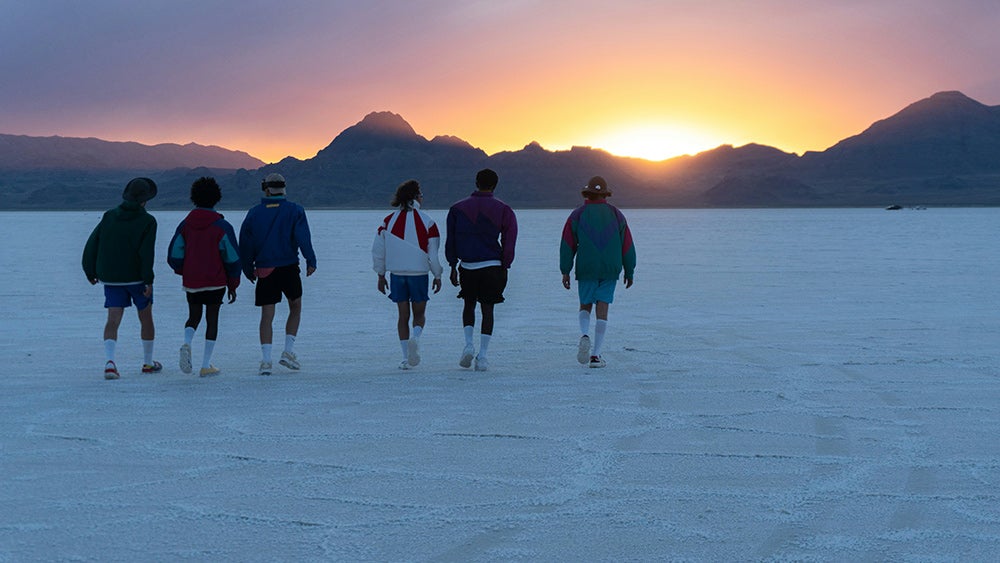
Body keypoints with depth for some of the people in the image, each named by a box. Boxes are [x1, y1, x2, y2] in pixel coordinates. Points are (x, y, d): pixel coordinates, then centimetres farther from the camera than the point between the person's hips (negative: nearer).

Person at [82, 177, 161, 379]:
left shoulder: (109, 216, 5)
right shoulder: (147, 221, -8)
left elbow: (91, 245, 4)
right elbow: (146, 252, -18)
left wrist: (90, 272, 13)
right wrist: (148, 280, -17)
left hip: (111, 279, 3)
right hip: (136, 277, -3)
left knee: (113, 320, -2)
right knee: (146, 318, 15)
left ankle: (109, 361, -23)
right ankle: (148, 363, 25)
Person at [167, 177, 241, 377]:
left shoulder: (185, 225, 1)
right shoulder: (222, 226, -8)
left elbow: (173, 257, 1)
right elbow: (232, 259, -7)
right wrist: (232, 286, 3)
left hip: (191, 283, 3)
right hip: (215, 283, -3)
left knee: (194, 317, 18)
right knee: (212, 319, 7)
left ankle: (187, 343, -14)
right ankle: (206, 366, 4)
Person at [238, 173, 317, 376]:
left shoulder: (254, 213, 4)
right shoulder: (294, 210, -1)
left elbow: (245, 243, 6)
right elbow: (303, 237, -12)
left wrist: (248, 270, 13)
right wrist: (310, 261, -11)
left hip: (264, 269, 1)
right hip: (289, 267, -1)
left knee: (267, 315, 3)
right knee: (295, 307, 18)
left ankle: (265, 360, -6)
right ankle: (288, 351, 9)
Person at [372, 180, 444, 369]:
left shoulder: (388, 221, 3)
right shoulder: (426, 221, -5)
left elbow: (377, 250, 5)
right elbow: (433, 252, -5)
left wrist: (381, 275, 14)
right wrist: (437, 276, 5)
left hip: (397, 274, 2)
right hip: (419, 273, -2)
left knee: (403, 315, 10)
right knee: (419, 313, 12)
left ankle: (406, 357, 6)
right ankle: (415, 337, -18)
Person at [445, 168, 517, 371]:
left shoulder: (458, 208, 5)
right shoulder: (503, 210, 0)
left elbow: (451, 240, 6)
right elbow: (509, 242, -3)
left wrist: (453, 266, 11)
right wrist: (504, 267, 4)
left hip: (467, 266, 1)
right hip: (492, 266, -1)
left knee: (469, 305, 20)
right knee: (487, 309, 5)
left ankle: (468, 345, 0)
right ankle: (482, 356, 0)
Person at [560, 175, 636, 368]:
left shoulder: (577, 215, 2)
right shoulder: (616, 215, 5)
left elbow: (567, 245, -2)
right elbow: (627, 246, 6)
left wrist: (565, 271, 1)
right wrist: (629, 272, 13)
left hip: (586, 270, 0)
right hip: (610, 270, 1)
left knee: (585, 306, 15)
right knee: (602, 310, 1)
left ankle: (585, 335, -15)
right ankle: (596, 355, -4)